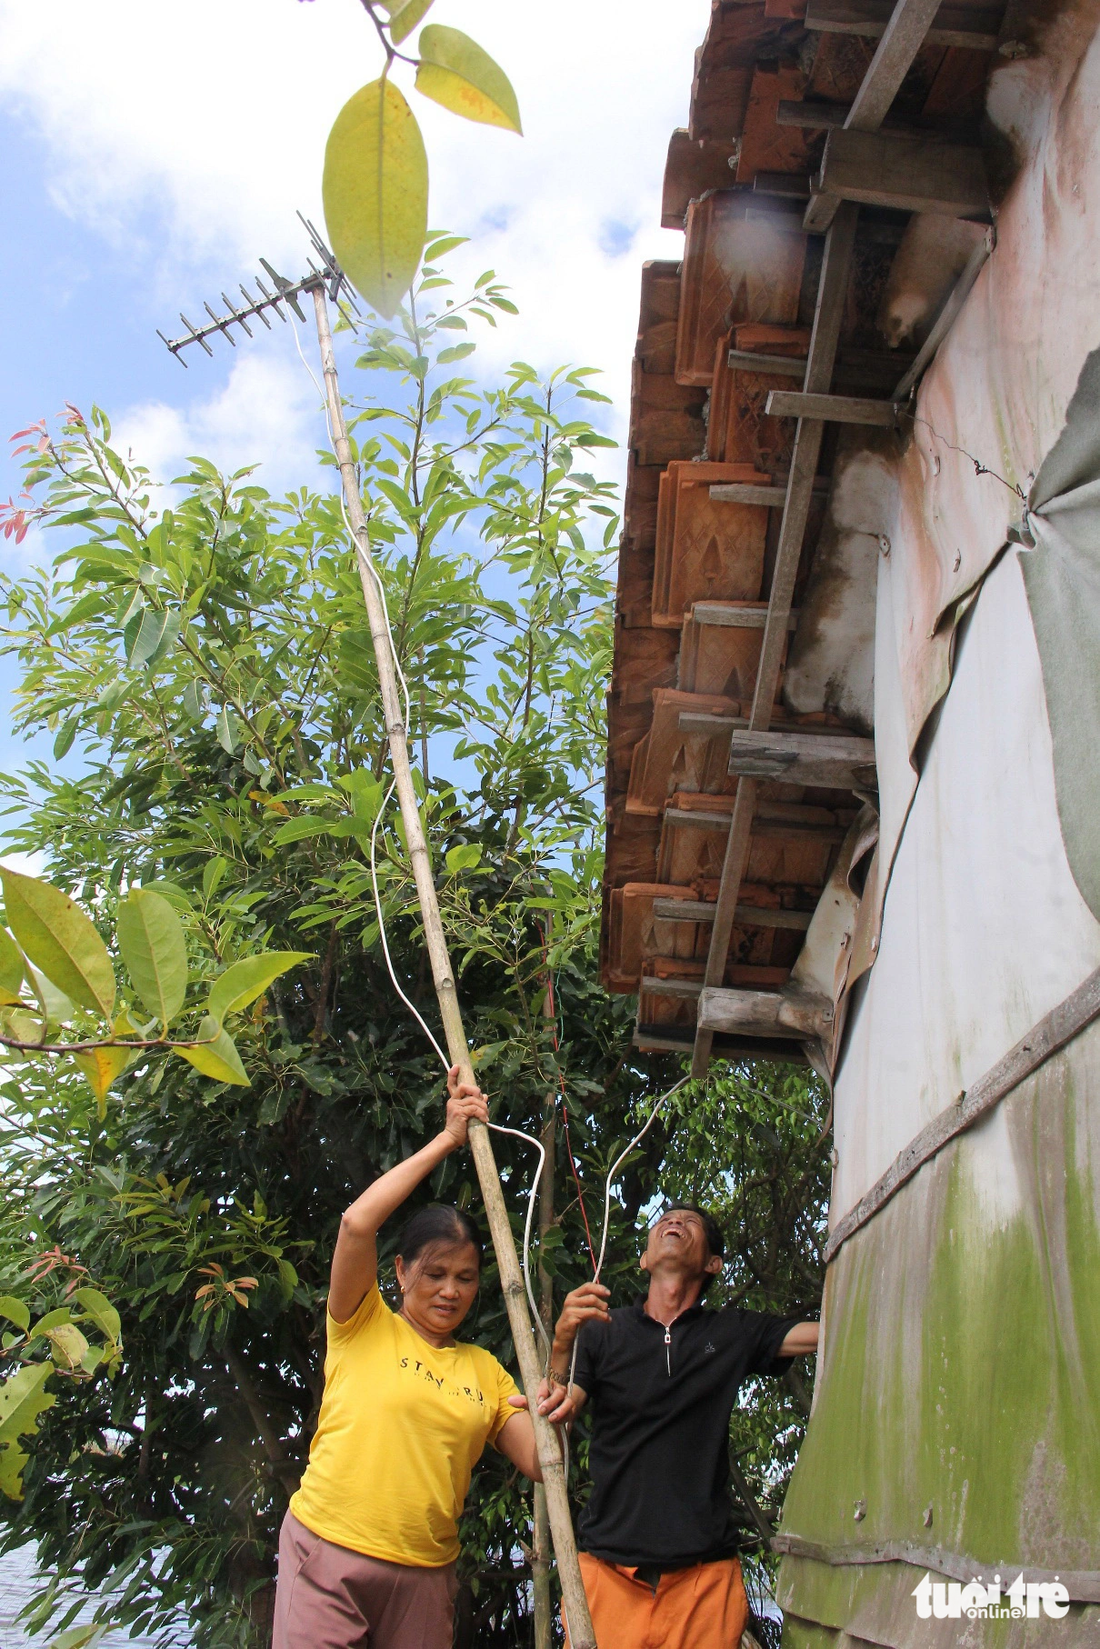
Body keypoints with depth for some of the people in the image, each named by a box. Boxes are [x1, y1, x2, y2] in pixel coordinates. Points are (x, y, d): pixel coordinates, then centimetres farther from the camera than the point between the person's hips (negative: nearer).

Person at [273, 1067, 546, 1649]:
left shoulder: (486, 1371, 11)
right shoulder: (364, 1328, 1)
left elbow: (539, 1463, 0)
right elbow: (357, 1223, -16)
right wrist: (447, 1139, -12)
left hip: (425, 1574, 4)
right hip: (327, 1554, -3)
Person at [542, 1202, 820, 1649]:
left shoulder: (734, 1334, 6)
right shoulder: (601, 1330, 4)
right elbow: (551, 1419, -8)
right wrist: (562, 1341, -26)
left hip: (704, 1573, 1)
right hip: (609, 1569, 0)